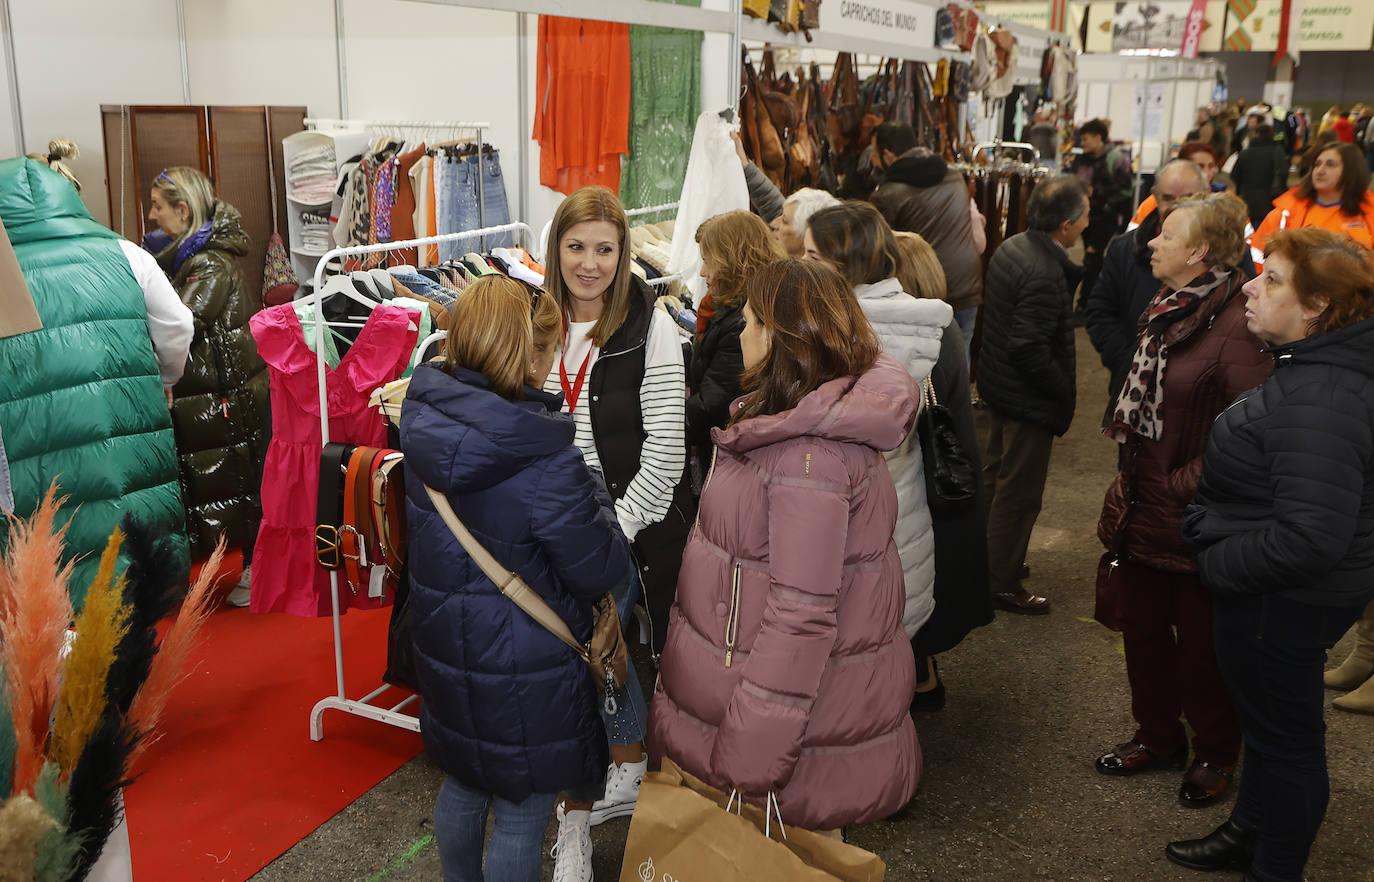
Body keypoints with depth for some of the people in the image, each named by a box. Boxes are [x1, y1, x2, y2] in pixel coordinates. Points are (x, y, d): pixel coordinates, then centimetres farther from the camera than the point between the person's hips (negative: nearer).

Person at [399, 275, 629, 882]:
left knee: (461, 788, 28)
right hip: (525, 669, -7)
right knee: (520, 818, 13)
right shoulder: (547, 461, -29)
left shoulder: (422, 417, -8)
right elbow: (599, 571, -19)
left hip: (444, 646, 7)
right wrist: (605, 517, 0)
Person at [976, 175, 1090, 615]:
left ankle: (988, 557, 41)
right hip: (1029, 398, -10)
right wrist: (1064, 391, -16)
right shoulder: (1044, 273, -28)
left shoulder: (1011, 247, 1)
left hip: (998, 382, 10)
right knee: (1019, 492, 4)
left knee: (995, 473, 23)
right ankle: (1003, 582, 17)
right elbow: (1030, 349, -29)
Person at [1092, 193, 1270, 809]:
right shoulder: (1166, 311, 7)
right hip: (1143, 507, 8)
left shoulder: (1234, 326, -21)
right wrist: (1128, 477, 13)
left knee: (1202, 641, 10)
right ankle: (1157, 736, 38)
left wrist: (1187, 484, -20)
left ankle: (1214, 753, 31)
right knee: (1143, 628, 19)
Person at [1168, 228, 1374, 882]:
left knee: (1286, 736, 11)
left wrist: (1218, 565, -22)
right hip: (1280, 596, 10)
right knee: (1266, 722, 26)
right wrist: (1215, 549, 11)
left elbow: (1310, 536, -36)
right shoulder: (1310, 369, 3)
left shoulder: (1318, 405, -30)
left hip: (1285, 603, -10)